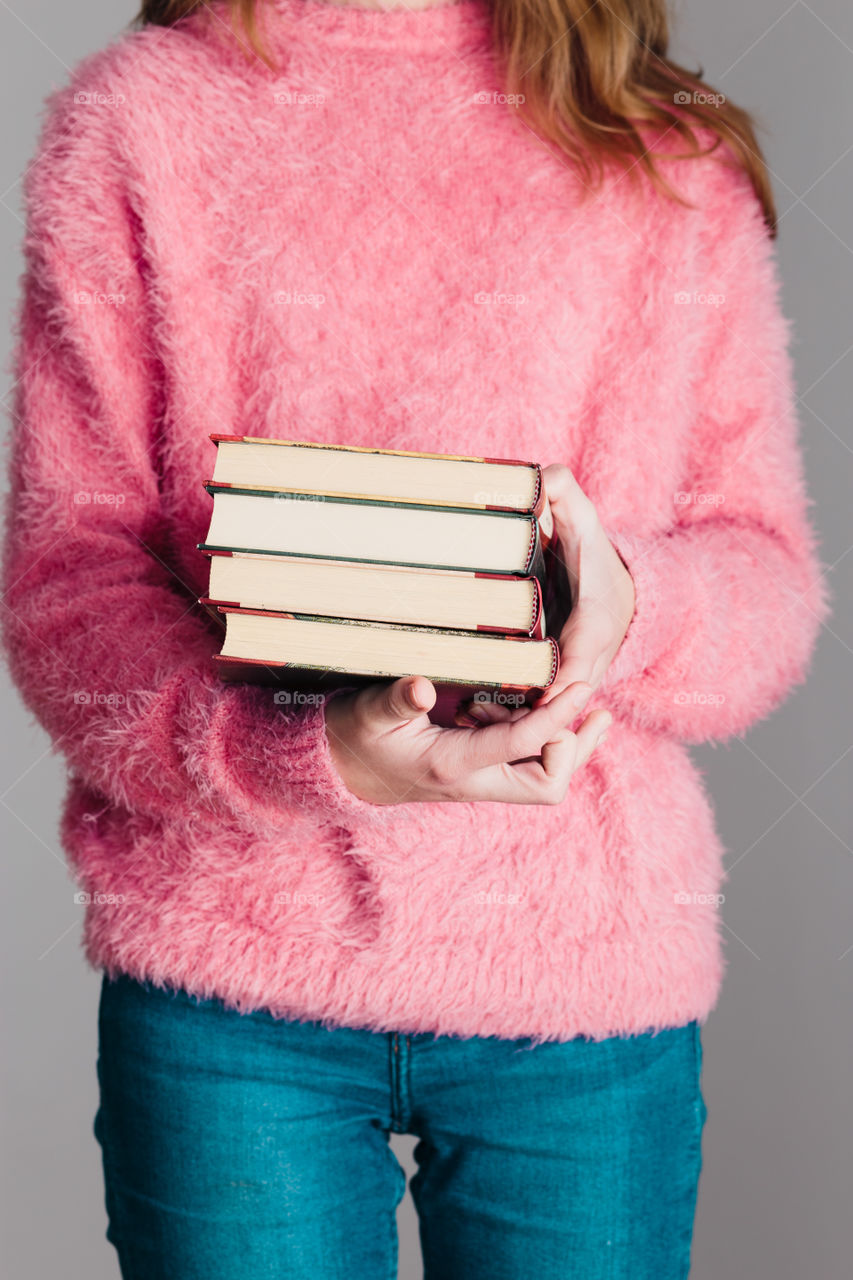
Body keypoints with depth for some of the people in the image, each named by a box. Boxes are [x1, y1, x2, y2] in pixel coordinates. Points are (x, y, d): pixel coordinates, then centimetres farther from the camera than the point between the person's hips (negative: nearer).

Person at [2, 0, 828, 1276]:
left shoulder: (671, 157, 6)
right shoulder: (135, 117, 2)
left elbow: (770, 573, 6)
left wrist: (631, 608, -18)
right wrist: (302, 752, -22)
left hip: (589, 968, 1)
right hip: (227, 962, -1)